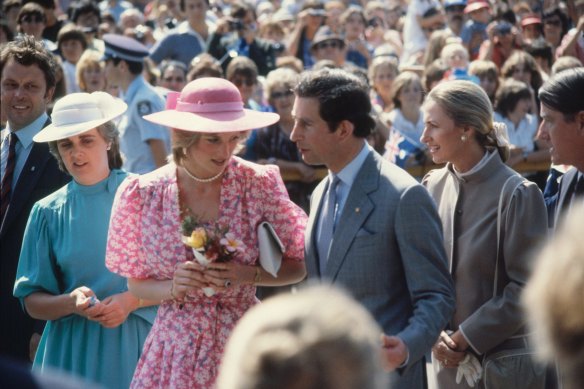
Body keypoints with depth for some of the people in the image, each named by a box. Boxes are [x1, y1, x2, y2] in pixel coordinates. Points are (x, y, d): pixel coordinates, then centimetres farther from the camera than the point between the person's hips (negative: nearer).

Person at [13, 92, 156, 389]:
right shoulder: (49, 212, 3)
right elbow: (33, 302, 3)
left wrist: (131, 301, -15)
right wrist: (71, 303, -16)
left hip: (136, 343, -1)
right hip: (73, 352, 1)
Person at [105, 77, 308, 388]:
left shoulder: (261, 185, -6)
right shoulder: (141, 195, -5)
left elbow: (298, 266, 2)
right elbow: (137, 283, 5)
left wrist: (248, 275, -15)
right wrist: (173, 287, -15)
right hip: (176, 350, 0)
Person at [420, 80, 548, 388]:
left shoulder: (516, 195, -11)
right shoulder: (433, 186, 3)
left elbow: (528, 289, -11)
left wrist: (466, 337, -13)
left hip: (503, 360, -4)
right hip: (447, 361, 4)